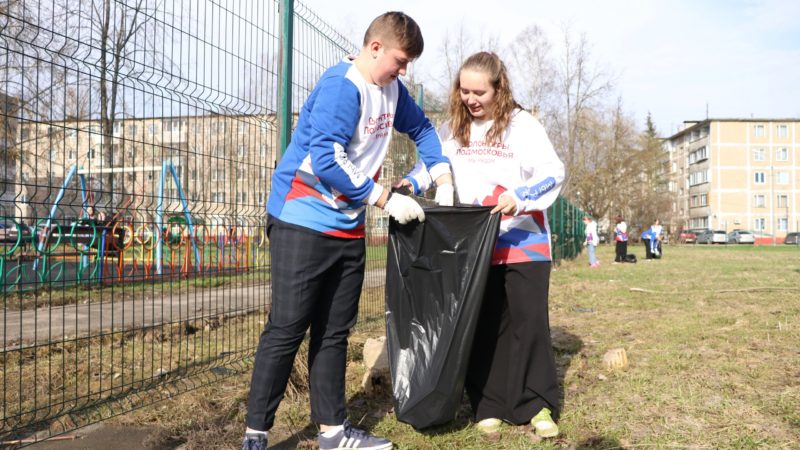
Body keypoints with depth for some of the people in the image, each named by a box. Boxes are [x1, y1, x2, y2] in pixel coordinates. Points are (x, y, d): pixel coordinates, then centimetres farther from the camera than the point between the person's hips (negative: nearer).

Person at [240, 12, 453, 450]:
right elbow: (327, 160, -25)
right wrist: (387, 199, -19)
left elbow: (421, 128, 25)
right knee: (286, 330, -4)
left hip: (348, 227, 8)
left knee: (334, 331, 12)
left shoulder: (390, 89, 9)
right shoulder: (341, 87, -17)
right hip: (303, 222, -8)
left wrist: (443, 177, 12)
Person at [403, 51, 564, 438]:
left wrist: (519, 197, -28)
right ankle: (489, 406, 18)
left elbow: (554, 172, -11)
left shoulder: (522, 125, -5)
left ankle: (538, 405, 11)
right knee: (484, 324, 8)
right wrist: (409, 184, -12)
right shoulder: (452, 129, 6)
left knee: (529, 320, -2)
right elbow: (430, 163, 9)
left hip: (524, 242, -3)